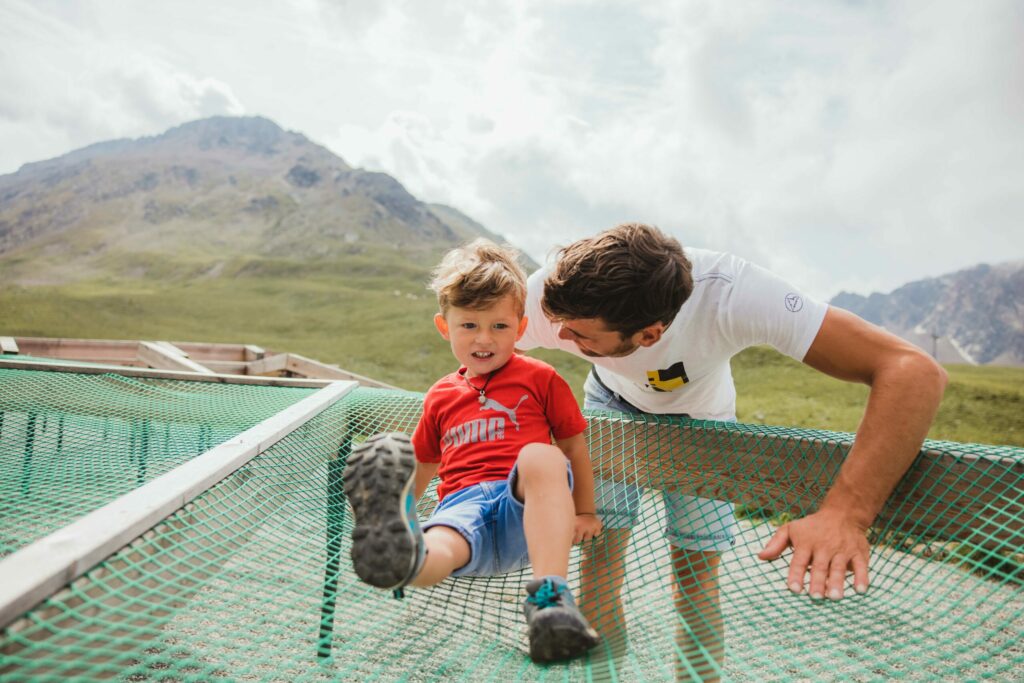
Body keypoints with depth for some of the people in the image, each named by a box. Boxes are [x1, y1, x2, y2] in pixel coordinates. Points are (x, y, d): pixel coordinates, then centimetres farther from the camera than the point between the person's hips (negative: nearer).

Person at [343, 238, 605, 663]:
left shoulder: (540, 379, 14)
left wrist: (584, 511, 10)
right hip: (461, 505, 2)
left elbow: (574, 445, 16)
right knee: (435, 548, -34)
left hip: (527, 506, -1)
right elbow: (424, 466, 32)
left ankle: (549, 597, -43)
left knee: (541, 456, -35)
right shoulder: (440, 397, 23)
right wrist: (397, 504, 19)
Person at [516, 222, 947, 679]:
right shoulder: (550, 296, -37)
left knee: (696, 579, 0)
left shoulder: (729, 294, -42)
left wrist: (846, 513, -55)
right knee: (600, 558, -7)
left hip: (701, 418, -1)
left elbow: (913, 371, -43)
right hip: (614, 403, 1)